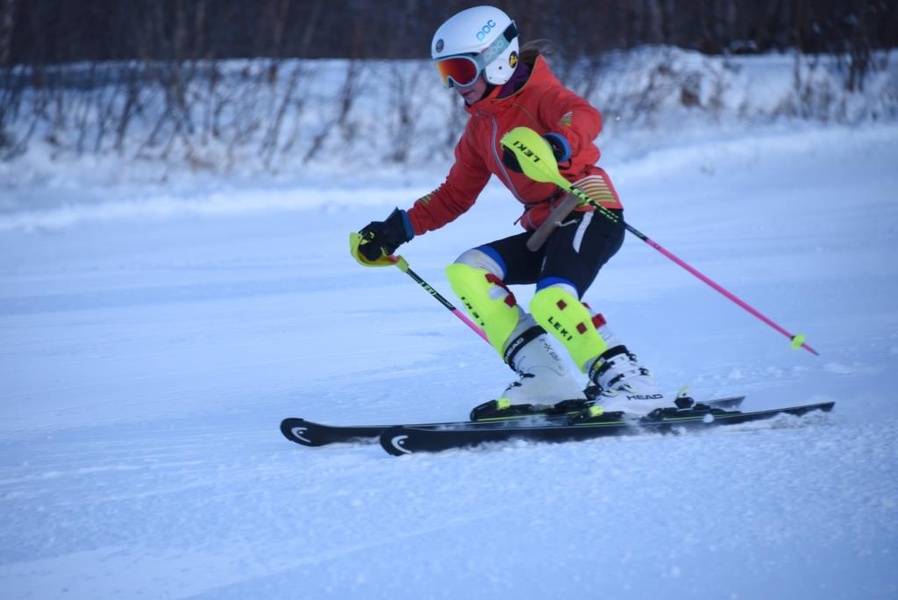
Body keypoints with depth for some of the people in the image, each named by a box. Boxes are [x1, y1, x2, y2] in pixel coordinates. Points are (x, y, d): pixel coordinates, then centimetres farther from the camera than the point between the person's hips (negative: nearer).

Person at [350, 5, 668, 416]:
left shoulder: (538, 95, -7)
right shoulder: (480, 127, 17)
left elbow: (586, 117, -28)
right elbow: (455, 195, 23)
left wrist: (555, 147, -50)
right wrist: (396, 230, 13)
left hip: (589, 211, -9)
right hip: (544, 228, 9)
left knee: (552, 301, -31)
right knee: (467, 271, -7)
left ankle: (630, 383, -21)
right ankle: (544, 381, -13)